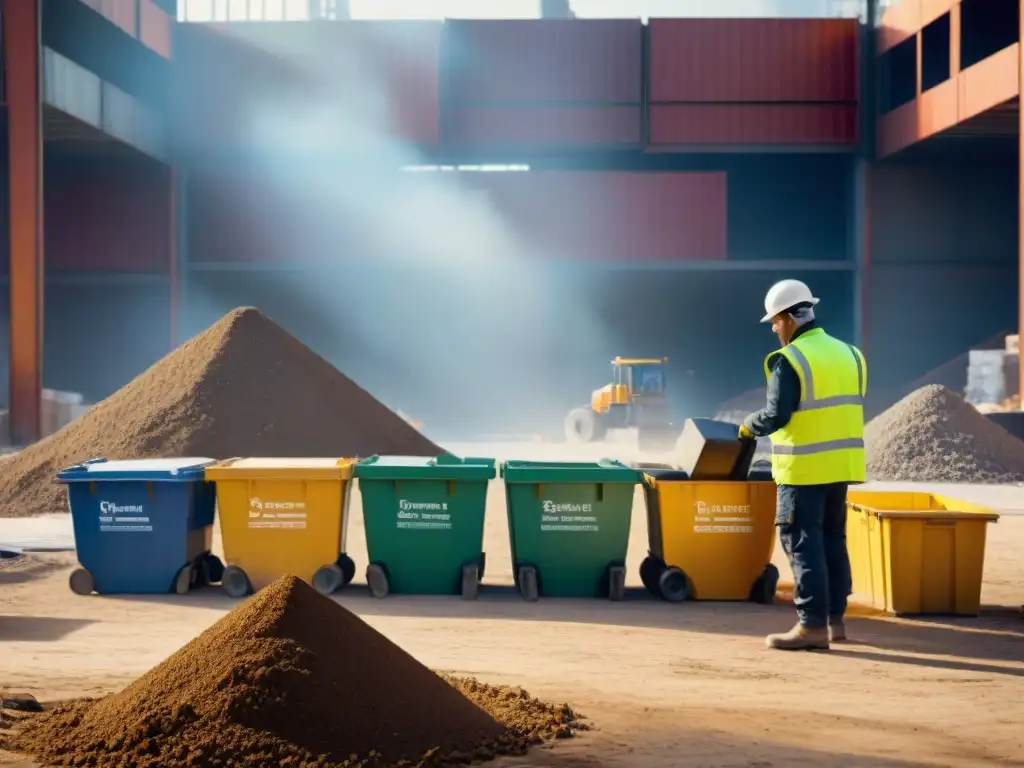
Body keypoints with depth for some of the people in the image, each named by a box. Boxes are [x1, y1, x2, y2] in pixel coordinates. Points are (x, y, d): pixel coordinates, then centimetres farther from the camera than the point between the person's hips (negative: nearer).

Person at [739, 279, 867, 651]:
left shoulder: (790, 359, -13)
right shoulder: (848, 354, 10)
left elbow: (776, 415, -16)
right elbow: (849, 409, 14)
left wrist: (748, 426, 3)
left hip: (805, 467, -8)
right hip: (841, 463, 8)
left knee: (803, 543, -3)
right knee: (833, 539, 16)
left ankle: (812, 625, -5)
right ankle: (835, 618, 22)